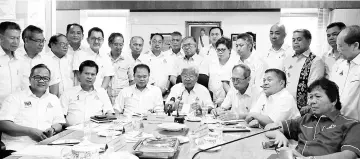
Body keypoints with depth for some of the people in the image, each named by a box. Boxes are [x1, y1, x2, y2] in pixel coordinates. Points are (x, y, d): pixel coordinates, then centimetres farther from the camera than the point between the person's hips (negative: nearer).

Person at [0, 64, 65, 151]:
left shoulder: (54, 99, 21)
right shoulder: (15, 97, 7)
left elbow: (59, 124, 20)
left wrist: (53, 129, -5)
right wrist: (30, 131, -15)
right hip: (16, 146, -4)